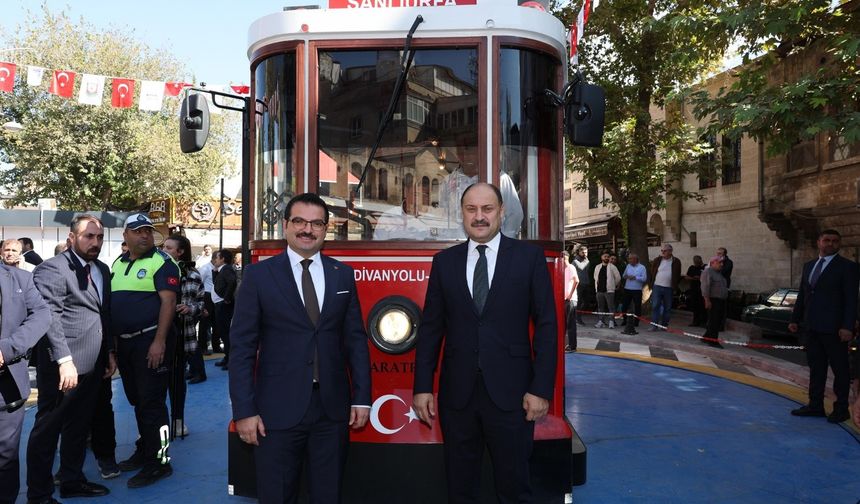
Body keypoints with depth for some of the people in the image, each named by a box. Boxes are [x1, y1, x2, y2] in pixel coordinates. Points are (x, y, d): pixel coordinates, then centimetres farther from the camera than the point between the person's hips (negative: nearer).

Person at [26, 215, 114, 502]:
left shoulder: (102, 270, 13)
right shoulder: (53, 269, -11)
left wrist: (110, 352, 14)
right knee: (47, 429, 5)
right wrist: (64, 360, -26)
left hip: (93, 365, 8)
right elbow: (50, 317, -20)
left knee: (79, 426, 18)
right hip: (64, 367, -7)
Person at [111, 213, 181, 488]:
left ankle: (158, 461, 5)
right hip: (124, 342, 7)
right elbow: (112, 303, 19)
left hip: (151, 341, -7)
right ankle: (144, 451, 30)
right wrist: (113, 341, 14)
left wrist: (159, 342, -22)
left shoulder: (161, 262, -9)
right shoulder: (117, 263, 14)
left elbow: (168, 302, -16)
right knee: (137, 400, 17)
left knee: (152, 402, -4)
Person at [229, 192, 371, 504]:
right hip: (278, 409, -2)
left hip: (333, 407, 2)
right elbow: (242, 346, -4)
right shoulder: (259, 274, -2)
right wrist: (244, 410, -8)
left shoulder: (343, 274, 5)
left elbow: (356, 339, 7)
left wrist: (361, 397, 3)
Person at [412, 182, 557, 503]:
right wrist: (422, 387, 1)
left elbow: (546, 325, -2)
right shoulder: (444, 261, 5)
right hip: (457, 392, 2)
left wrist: (541, 389, -7)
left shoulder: (529, 256, -1)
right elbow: (430, 327, 6)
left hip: (510, 391, -2)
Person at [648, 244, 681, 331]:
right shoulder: (657, 260, 4)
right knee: (655, 306, -5)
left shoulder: (676, 262, 1)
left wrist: (675, 286, 1)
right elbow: (651, 272, 9)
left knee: (667, 308, 6)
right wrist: (651, 284, 3)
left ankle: (664, 325, 16)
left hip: (669, 288, 0)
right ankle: (654, 325, -3)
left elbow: (678, 276, 7)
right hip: (657, 287, 0)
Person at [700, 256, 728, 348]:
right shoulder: (708, 272, -11)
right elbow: (705, 287, -20)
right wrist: (707, 300, -25)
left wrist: (724, 300, 21)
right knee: (714, 321, -8)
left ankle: (707, 337, 20)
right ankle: (713, 341, -5)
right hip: (713, 300, -10)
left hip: (721, 301, 10)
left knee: (717, 321, 11)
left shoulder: (719, 273, 20)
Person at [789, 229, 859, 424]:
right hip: (811, 327, 6)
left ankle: (841, 408, 15)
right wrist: (795, 319, 13)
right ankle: (815, 405, 20)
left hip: (833, 328, -6)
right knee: (816, 367, 12)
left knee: (839, 369, 5)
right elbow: (802, 295, 17)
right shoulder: (808, 266, 13)